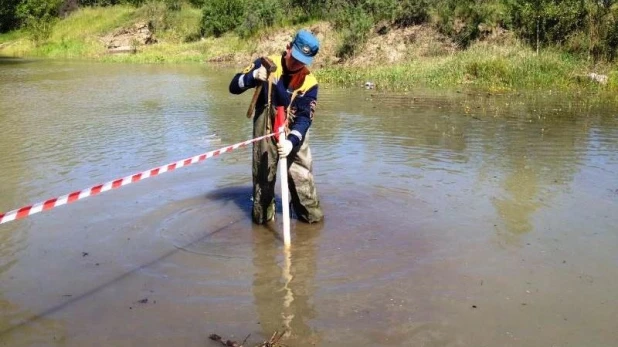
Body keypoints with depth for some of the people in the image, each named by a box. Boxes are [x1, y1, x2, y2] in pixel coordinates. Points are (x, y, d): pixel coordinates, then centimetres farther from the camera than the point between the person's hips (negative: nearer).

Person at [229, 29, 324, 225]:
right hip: (265, 131, 0)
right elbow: (234, 87, -9)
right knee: (262, 176, 9)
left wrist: (292, 141, -31)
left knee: (302, 176, 0)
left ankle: (311, 214, 17)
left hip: (294, 135, 0)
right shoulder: (266, 64, -10)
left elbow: (304, 118, -15)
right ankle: (262, 216, 25)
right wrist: (254, 76, -29)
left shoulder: (309, 82, -12)